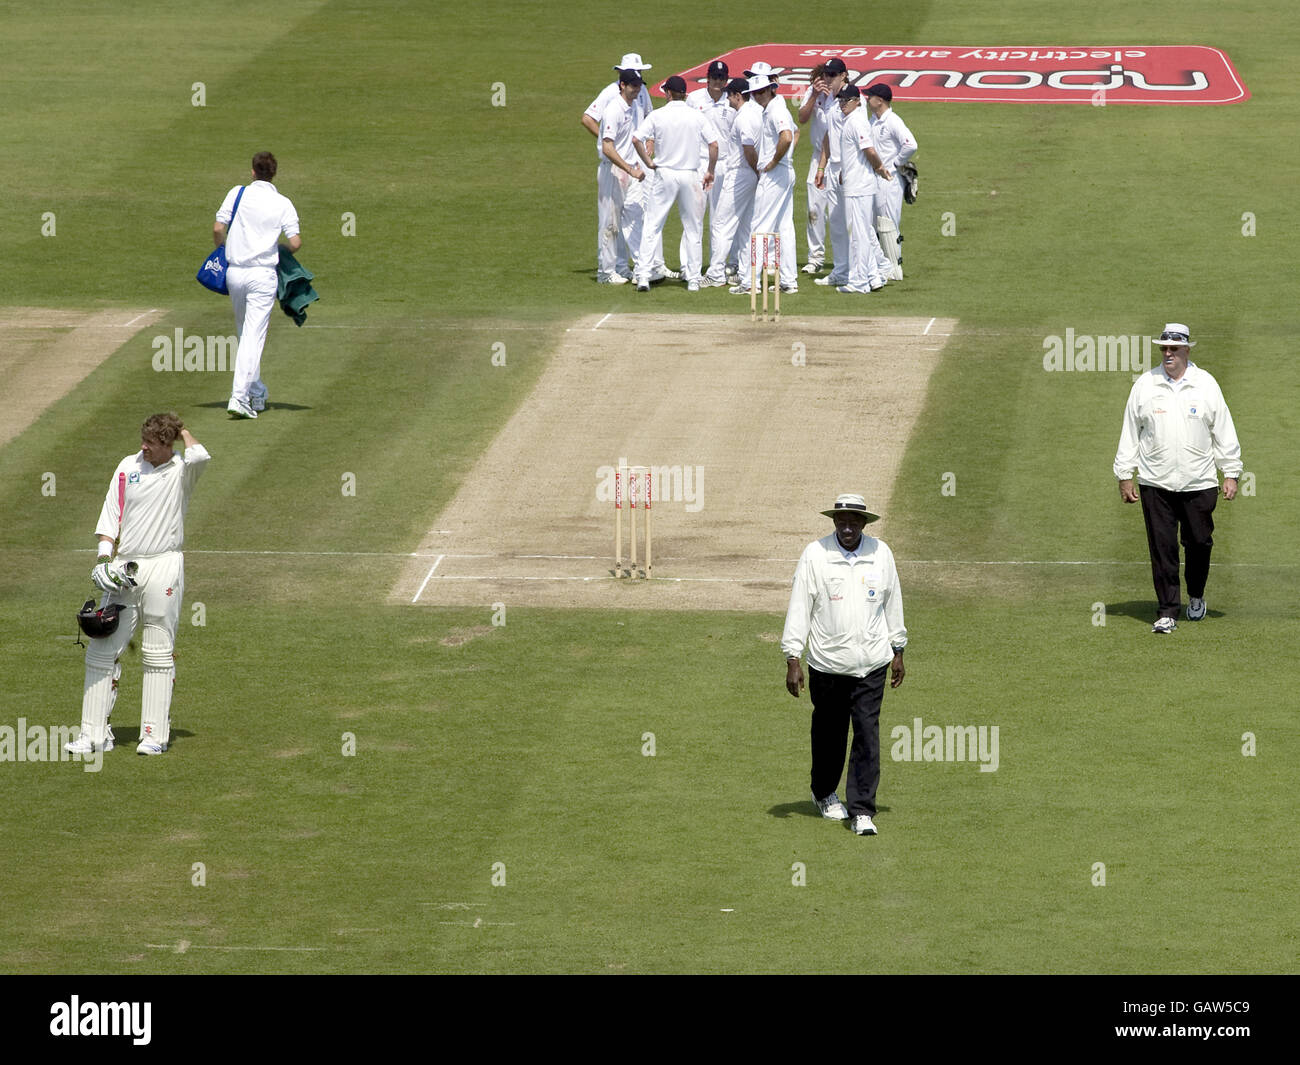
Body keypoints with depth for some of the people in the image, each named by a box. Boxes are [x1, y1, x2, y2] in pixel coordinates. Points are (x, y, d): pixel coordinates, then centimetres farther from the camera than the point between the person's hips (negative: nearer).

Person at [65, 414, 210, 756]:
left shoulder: (181, 470, 1)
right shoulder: (128, 467, 11)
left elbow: (200, 456, -23)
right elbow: (111, 515, 10)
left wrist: (181, 430, -3)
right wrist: (104, 558, -4)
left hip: (164, 566, -4)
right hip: (124, 570, 4)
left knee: (158, 654, -1)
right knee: (102, 650, 0)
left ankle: (155, 735, 4)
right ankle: (95, 735, 2)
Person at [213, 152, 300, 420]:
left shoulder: (237, 194, 1)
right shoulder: (283, 204, -3)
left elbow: (218, 229, -4)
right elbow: (294, 243, -8)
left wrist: (221, 251, 16)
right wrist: (297, 241, 16)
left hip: (234, 272, 3)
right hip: (262, 274, -3)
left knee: (245, 333, 17)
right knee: (254, 335, -4)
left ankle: (256, 394, 26)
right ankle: (239, 396, -17)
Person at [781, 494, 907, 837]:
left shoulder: (880, 553, 2)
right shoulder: (815, 555, -6)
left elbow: (892, 603, 13)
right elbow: (799, 607, -6)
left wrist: (897, 651, 16)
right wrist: (792, 659, -10)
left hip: (871, 664, 1)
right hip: (826, 663, -1)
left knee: (867, 734, -7)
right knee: (829, 732, 13)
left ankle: (862, 810, -5)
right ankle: (824, 794, 37)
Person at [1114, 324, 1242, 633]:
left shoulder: (1206, 384, 2)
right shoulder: (1144, 385, 3)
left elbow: (1224, 431, 6)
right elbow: (1130, 433, 7)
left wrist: (1231, 474, 3)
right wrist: (1124, 476, 4)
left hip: (1199, 483, 0)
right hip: (1156, 483, 0)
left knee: (1199, 543, 6)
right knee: (1162, 548, -3)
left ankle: (1196, 596, 31)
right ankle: (1167, 612, 2)